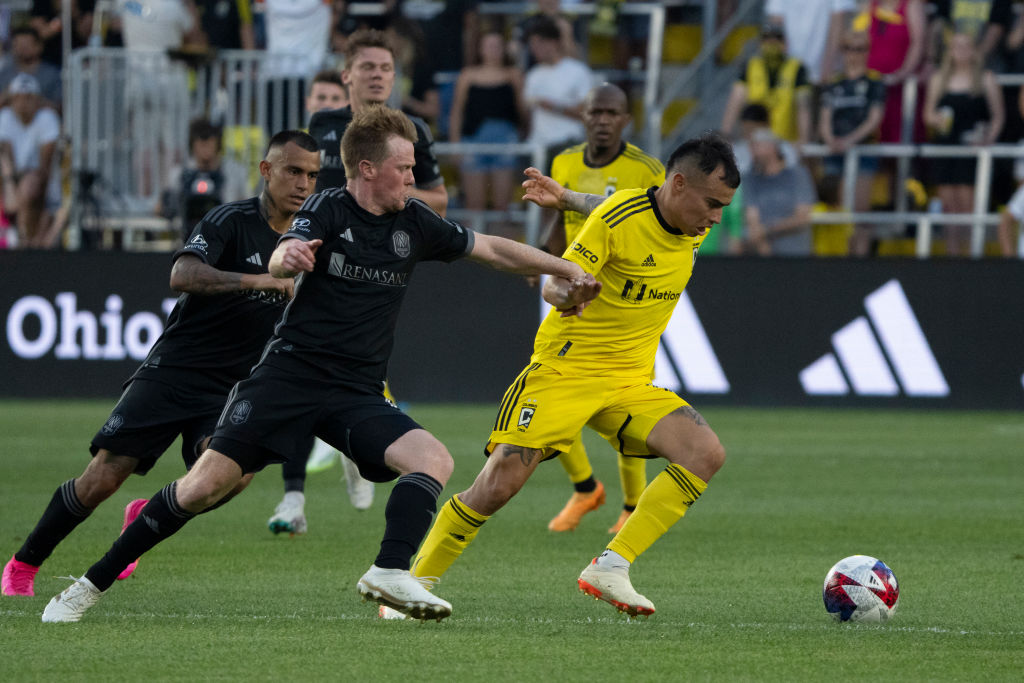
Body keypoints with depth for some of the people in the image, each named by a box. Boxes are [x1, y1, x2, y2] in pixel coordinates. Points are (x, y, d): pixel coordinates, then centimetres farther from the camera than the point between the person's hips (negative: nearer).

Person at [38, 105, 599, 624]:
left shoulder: (414, 224, 8)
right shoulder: (327, 209, -5)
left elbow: (492, 250, 20)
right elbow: (280, 261, -24)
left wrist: (568, 270, 20)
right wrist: (289, 256, -47)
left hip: (359, 394, 5)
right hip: (291, 373, -5)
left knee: (433, 460, -21)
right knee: (205, 484, -12)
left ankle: (390, 575, -30)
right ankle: (92, 584, -3)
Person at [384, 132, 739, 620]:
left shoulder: (696, 227, 2)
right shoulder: (617, 218, -18)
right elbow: (557, 283, -20)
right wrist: (563, 292, -42)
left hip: (631, 381, 6)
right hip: (564, 370, -6)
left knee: (706, 455, -17)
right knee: (497, 486, -14)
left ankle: (610, 568, -16)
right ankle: (416, 584, 6)